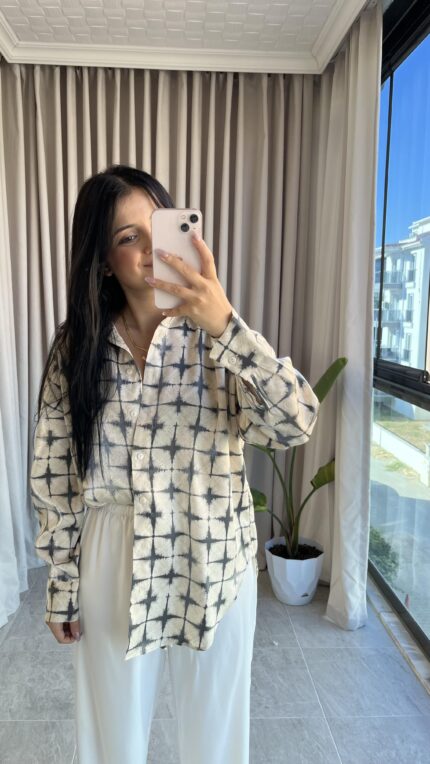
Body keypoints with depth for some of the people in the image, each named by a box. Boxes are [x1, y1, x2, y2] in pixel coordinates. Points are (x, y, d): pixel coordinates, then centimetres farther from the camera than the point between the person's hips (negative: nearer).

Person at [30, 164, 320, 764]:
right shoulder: (77, 345, -6)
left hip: (214, 560, 0)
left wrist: (225, 324, -33)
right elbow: (55, 473, -1)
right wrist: (61, 583, 3)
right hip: (112, 563, 1)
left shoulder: (216, 335, -9)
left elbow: (295, 423, -24)